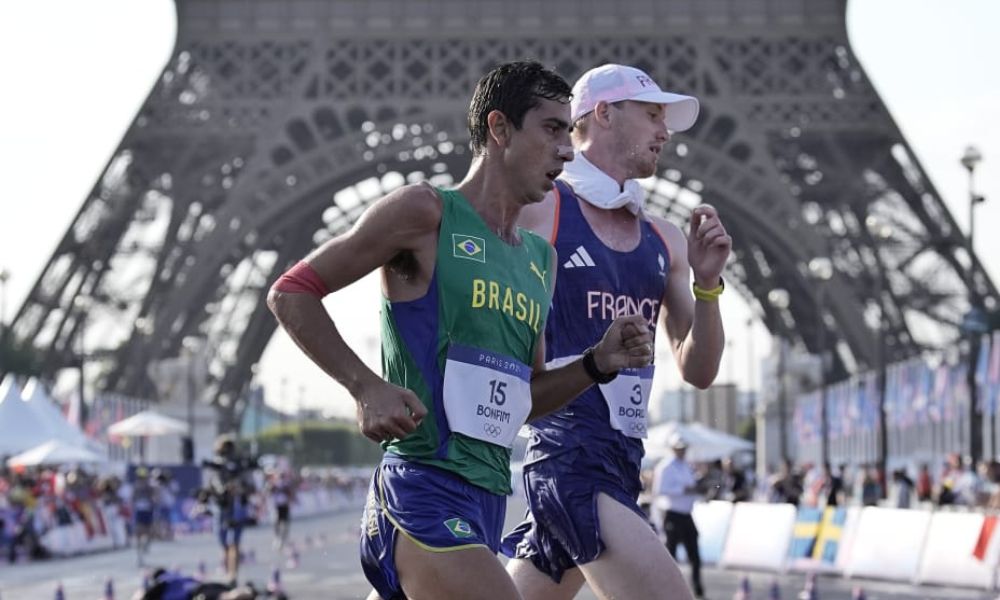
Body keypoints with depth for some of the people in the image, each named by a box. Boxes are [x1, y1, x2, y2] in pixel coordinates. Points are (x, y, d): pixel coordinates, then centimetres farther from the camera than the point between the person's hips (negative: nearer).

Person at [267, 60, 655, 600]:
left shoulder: (540, 260, 19)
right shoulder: (426, 212, -4)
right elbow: (291, 294, -3)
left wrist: (597, 363, 9)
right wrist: (367, 388, -14)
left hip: (486, 501, 9)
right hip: (424, 489, -9)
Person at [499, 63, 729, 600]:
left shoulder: (664, 240, 16)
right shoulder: (536, 211, -4)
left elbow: (698, 371, 15)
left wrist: (707, 285, 0)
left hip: (622, 456, 8)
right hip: (566, 450, -8)